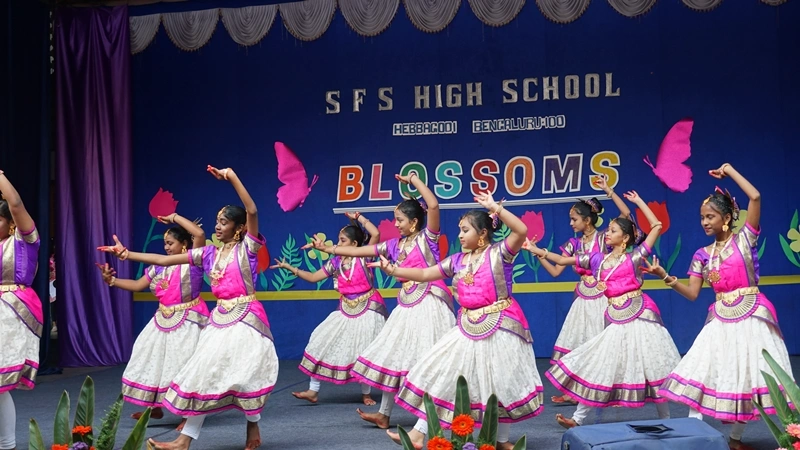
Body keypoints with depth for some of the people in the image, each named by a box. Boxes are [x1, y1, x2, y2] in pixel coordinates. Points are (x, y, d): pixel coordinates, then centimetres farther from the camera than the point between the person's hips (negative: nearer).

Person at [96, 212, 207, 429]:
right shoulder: (159, 266, 9)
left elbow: (200, 234, -27)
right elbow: (137, 285, 13)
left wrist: (175, 218, -17)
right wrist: (112, 280, 1)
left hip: (187, 321, -8)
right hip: (163, 320, 8)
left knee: (185, 365, -6)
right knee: (153, 360, 12)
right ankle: (154, 407, 28)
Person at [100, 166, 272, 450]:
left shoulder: (247, 247, -5)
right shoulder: (209, 254, 11)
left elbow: (252, 211, -21)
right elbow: (164, 260, 9)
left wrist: (232, 178, -24)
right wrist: (128, 255, 1)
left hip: (245, 318, -6)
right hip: (219, 319, 6)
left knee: (244, 374, -5)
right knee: (204, 374, 3)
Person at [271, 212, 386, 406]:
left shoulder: (363, 257, -10)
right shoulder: (335, 263, 4)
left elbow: (376, 234, -23)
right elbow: (313, 277, 8)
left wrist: (359, 218, -15)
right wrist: (289, 268, 4)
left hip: (367, 310, -6)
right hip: (345, 311, 6)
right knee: (322, 342, -1)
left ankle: (366, 394, 18)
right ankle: (313, 391, 5)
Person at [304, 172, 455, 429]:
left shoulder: (427, 238, -6)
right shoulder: (395, 245, 12)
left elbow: (433, 205, -22)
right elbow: (359, 251, 14)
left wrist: (413, 179, -14)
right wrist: (328, 249, 10)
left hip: (429, 304, -8)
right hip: (406, 307, 8)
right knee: (393, 356, 9)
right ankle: (384, 415, 17)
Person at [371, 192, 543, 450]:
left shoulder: (499, 252, -8)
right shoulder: (458, 261, 9)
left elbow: (521, 230, -25)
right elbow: (424, 275, 13)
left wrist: (495, 207, -26)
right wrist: (392, 269, 5)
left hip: (499, 325, -6)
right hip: (468, 327, 6)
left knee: (501, 382, 2)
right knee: (441, 373, 2)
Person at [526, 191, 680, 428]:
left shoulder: (634, 258, -3)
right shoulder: (597, 259, 10)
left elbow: (657, 226, -7)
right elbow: (563, 260, 13)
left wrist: (638, 201, -3)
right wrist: (537, 250, 6)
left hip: (639, 316, -5)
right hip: (615, 320, 5)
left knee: (652, 367, 2)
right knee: (598, 365, 4)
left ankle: (665, 419, 16)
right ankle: (578, 419, 8)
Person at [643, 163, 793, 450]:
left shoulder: (744, 239, -4)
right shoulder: (703, 254, 7)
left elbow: (755, 197, -17)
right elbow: (692, 293, 4)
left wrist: (729, 171, -8)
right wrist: (666, 278, -11)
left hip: (750, 315, -4)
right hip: (720, 318, 4)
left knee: (748, 376, 2)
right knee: (700, 373, -5)